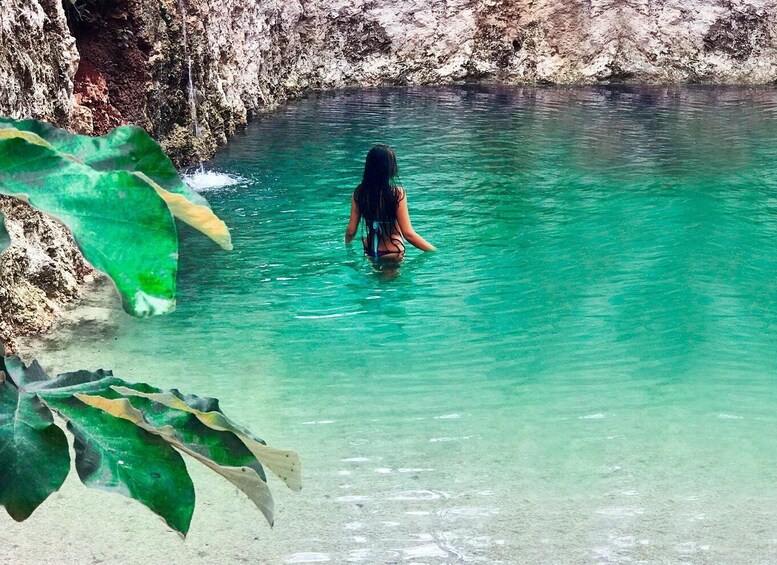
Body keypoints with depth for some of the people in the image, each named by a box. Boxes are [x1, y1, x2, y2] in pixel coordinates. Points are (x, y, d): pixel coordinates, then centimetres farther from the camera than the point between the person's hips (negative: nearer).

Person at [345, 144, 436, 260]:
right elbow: (408, 234, -18)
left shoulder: (359, 193, -7)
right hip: (392, 254, -5)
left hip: (369, 250, 5)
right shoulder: (397, 194, -19)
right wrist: (435, 251, -8)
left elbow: (351, 231, 0)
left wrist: (347, 243, 23)